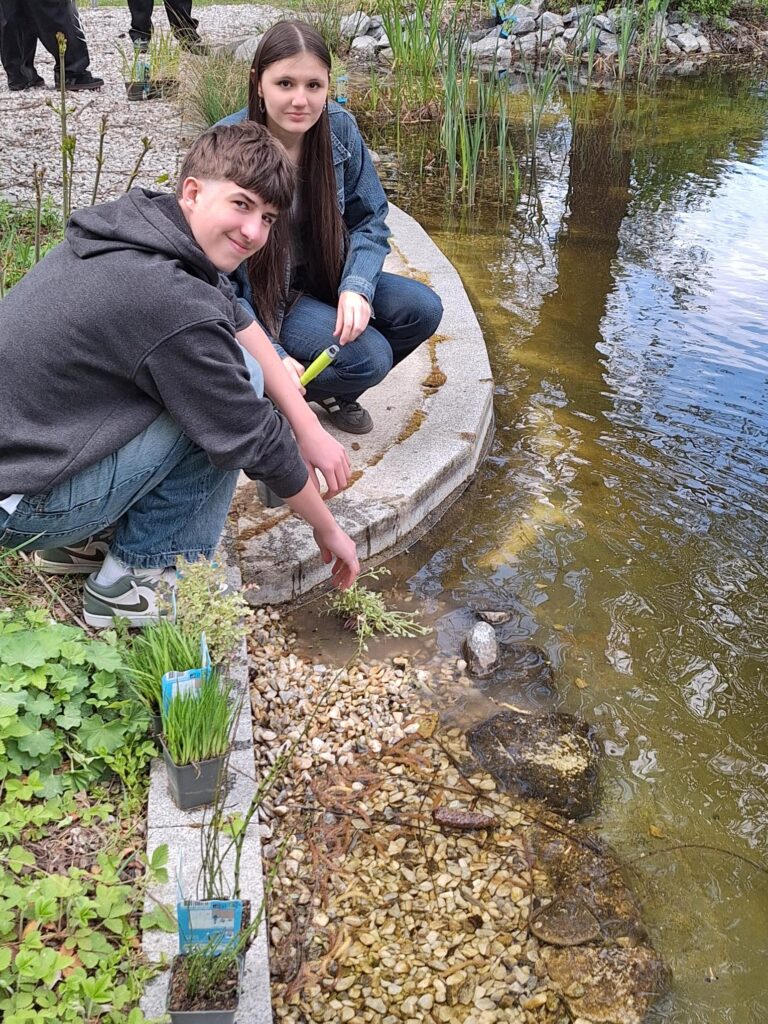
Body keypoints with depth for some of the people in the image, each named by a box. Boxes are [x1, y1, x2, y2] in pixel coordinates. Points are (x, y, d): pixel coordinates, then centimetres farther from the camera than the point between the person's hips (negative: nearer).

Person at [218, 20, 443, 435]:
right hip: (255, 293, -5)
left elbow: (369, 221, -1)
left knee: (422, 309, -14)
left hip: (323, 277, 6)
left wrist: (357, 288, -22)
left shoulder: (339, 128, -9)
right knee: (369, 357, -24)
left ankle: (333, 393, 9)